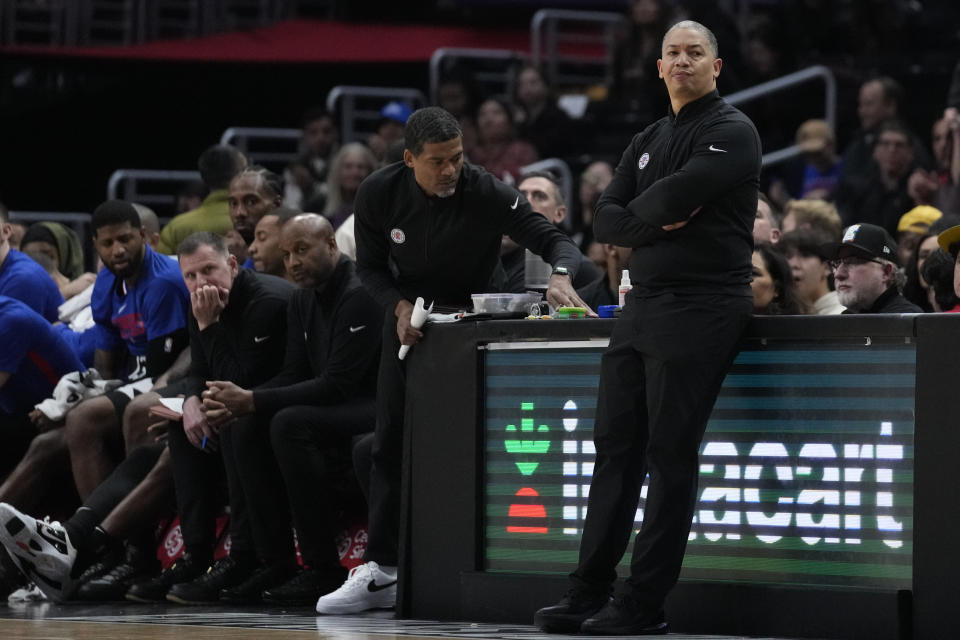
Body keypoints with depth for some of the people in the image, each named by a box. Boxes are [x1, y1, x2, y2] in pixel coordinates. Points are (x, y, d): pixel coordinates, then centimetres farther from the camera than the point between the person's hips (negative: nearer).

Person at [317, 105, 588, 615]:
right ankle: (382, 569, 0)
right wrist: (399, 306, -23)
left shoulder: (487, 194, -24)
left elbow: (554, 239, -25)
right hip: (408, 317, 2)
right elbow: (370, 265, -5)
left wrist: (560, 274, -47)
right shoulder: (379, 194, -17)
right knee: (391, 443, -1)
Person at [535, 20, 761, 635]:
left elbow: (675, 194, -19)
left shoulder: (731, 132, -4)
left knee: (670, 452, -7)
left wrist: (639, 211, 1)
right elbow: (607, 220, 10)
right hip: (642, 303, 8)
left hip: (702, 304, -8)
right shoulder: (649, 141, 20)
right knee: (617, 446, 6)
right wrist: (659, 221, -8)